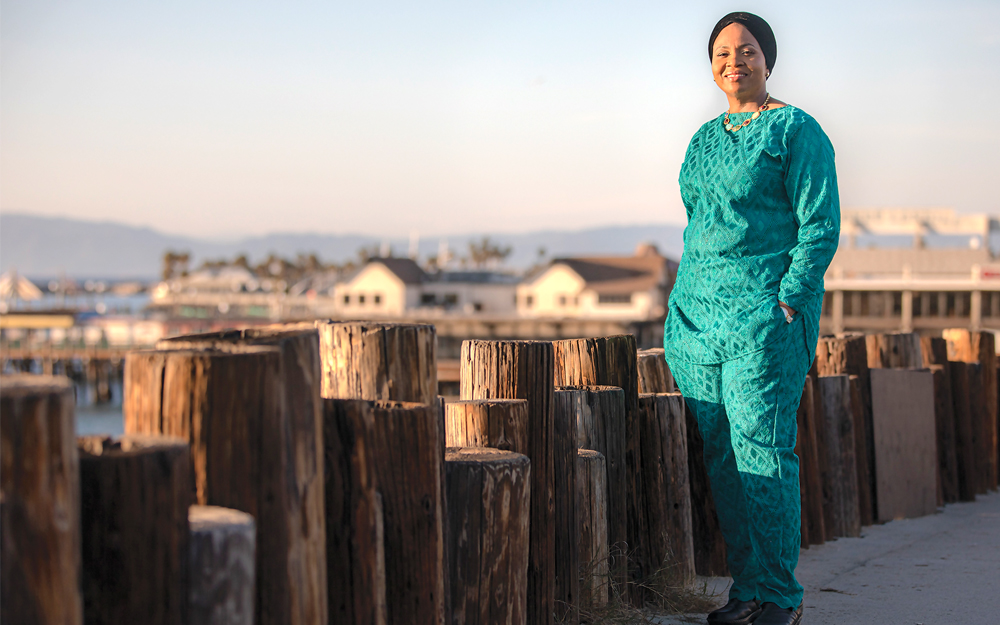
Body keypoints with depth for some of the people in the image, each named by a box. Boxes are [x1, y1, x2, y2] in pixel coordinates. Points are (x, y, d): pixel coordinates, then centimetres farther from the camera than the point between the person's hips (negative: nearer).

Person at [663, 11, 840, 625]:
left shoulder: (796, 131, -2)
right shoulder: (706, 138, 18)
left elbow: (821, 227, -7)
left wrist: (786, 303, -15)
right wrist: (687, 304, 16)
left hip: (766, 314, -7)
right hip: (697, 314, 7)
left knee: (761, 449, -9)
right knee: (720, 453, 5)